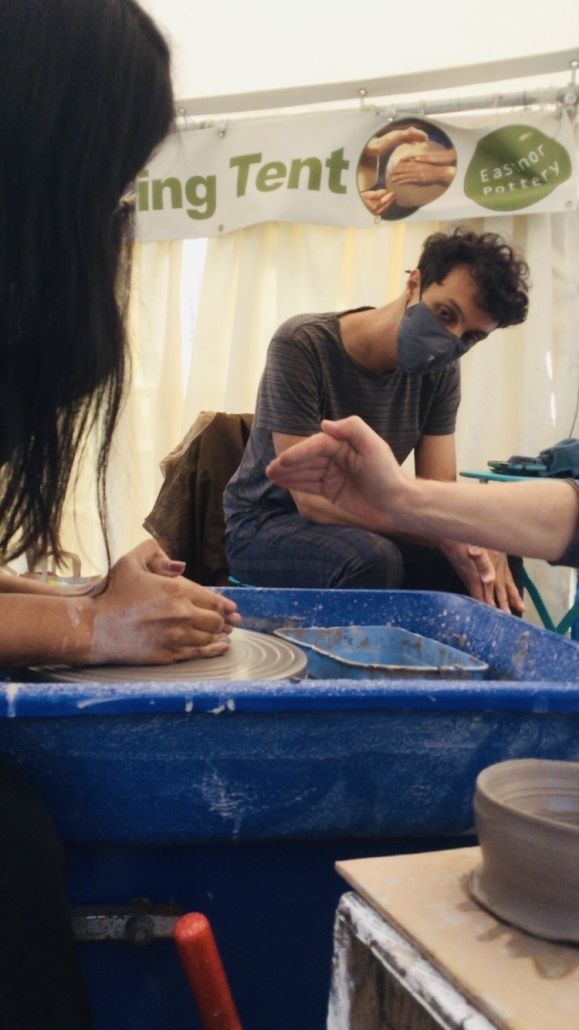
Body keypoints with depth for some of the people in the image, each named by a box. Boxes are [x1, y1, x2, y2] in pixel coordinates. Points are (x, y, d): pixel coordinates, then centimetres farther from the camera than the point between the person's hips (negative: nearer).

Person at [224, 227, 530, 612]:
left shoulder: (440, 371, -6)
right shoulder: (302, 346, -24)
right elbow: (314, 498, -28)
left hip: (359, 525, 5)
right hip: (268, 525, -5)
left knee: (494, 561, -14)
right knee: (373, 561, -35)